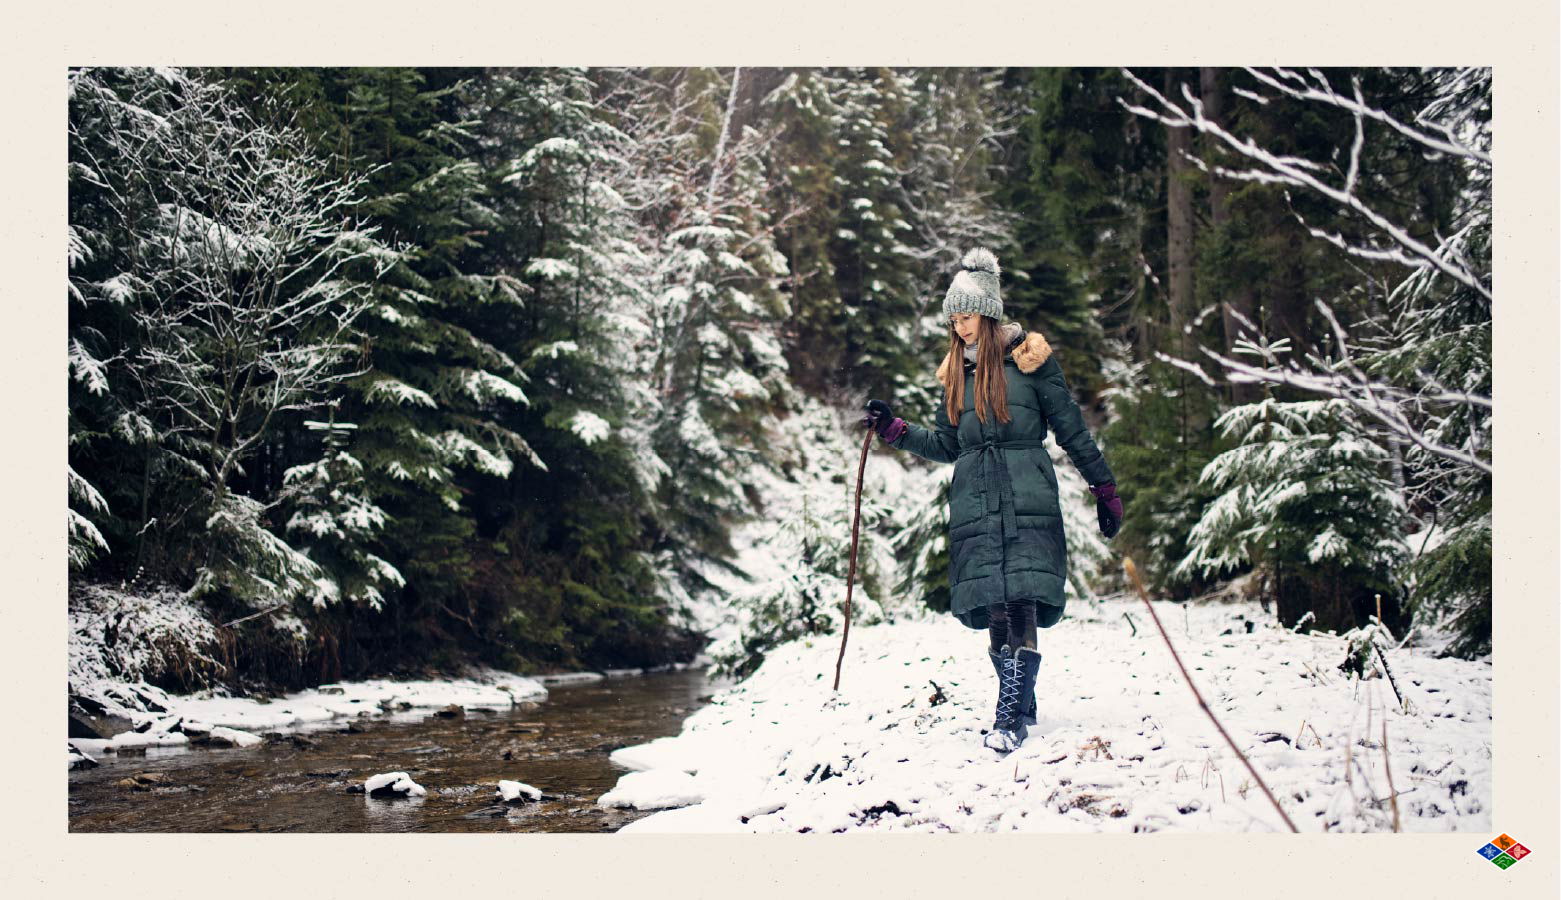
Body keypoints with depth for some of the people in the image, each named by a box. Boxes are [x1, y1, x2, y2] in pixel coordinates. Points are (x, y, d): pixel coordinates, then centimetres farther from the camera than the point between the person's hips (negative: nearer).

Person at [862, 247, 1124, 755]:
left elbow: (1071, 430, 5)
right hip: (975, 504, 4)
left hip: (1027, 502, -4)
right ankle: (1021, 707, 13)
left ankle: (1010, 718, -16)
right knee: (993, 612, -2)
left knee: (1021, 607, -14)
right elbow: (946, 446, 20)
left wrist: (1105, 490, 5)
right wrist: (893, 430, 10)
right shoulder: (956, 372, 16)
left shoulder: (1029, 359, 2)